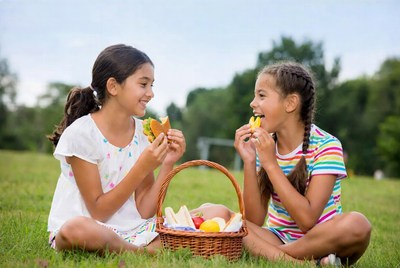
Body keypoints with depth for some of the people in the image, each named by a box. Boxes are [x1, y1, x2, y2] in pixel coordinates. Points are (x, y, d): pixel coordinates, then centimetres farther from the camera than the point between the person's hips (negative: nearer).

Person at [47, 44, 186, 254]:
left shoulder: (144, 133, 3)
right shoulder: (80, 134, -12)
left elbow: (145, 212, 0)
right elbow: (98, 212, -13)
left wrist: (167, 165, -12)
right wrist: (142, 168, -20)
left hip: (131, 232, 4)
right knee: (76, 229, -41)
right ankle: (148, 253, -15)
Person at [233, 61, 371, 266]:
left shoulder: (326, 146, -14)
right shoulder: (265, 144, -1)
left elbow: (307, 220, -25)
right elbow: (254, 221, -8)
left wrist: (270, 163, -24)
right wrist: (249, 162, -18)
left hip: (321, 241, -3)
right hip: (277, 238, 4)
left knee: (357, 224, -34)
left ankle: (270, 255, -21)